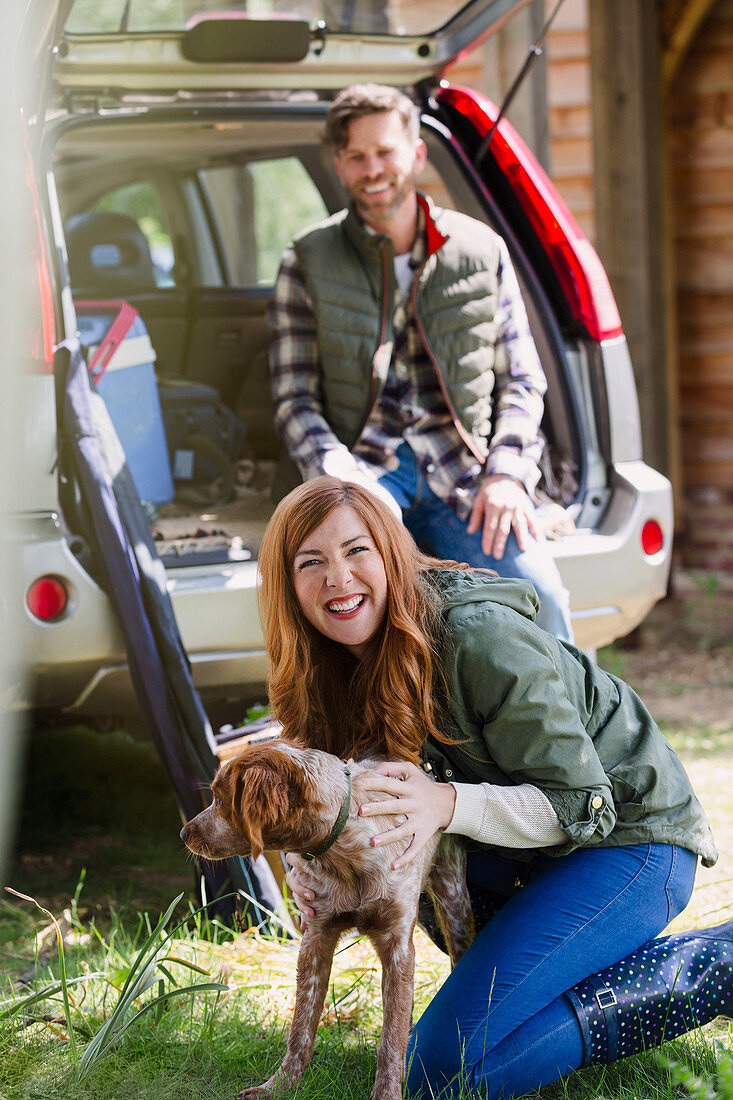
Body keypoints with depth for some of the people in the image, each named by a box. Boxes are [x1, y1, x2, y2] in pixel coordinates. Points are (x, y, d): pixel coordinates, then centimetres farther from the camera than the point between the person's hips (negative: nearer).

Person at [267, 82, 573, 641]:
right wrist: (340, 478, -14)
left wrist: (507, 473, -5)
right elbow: (295, 400, 5)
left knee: (538, 596, -27)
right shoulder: (309, 261, 10)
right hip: (361, 466, -1)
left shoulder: (481, 249, 14)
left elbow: (522, 380, 14)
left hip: (464, 469, 1)